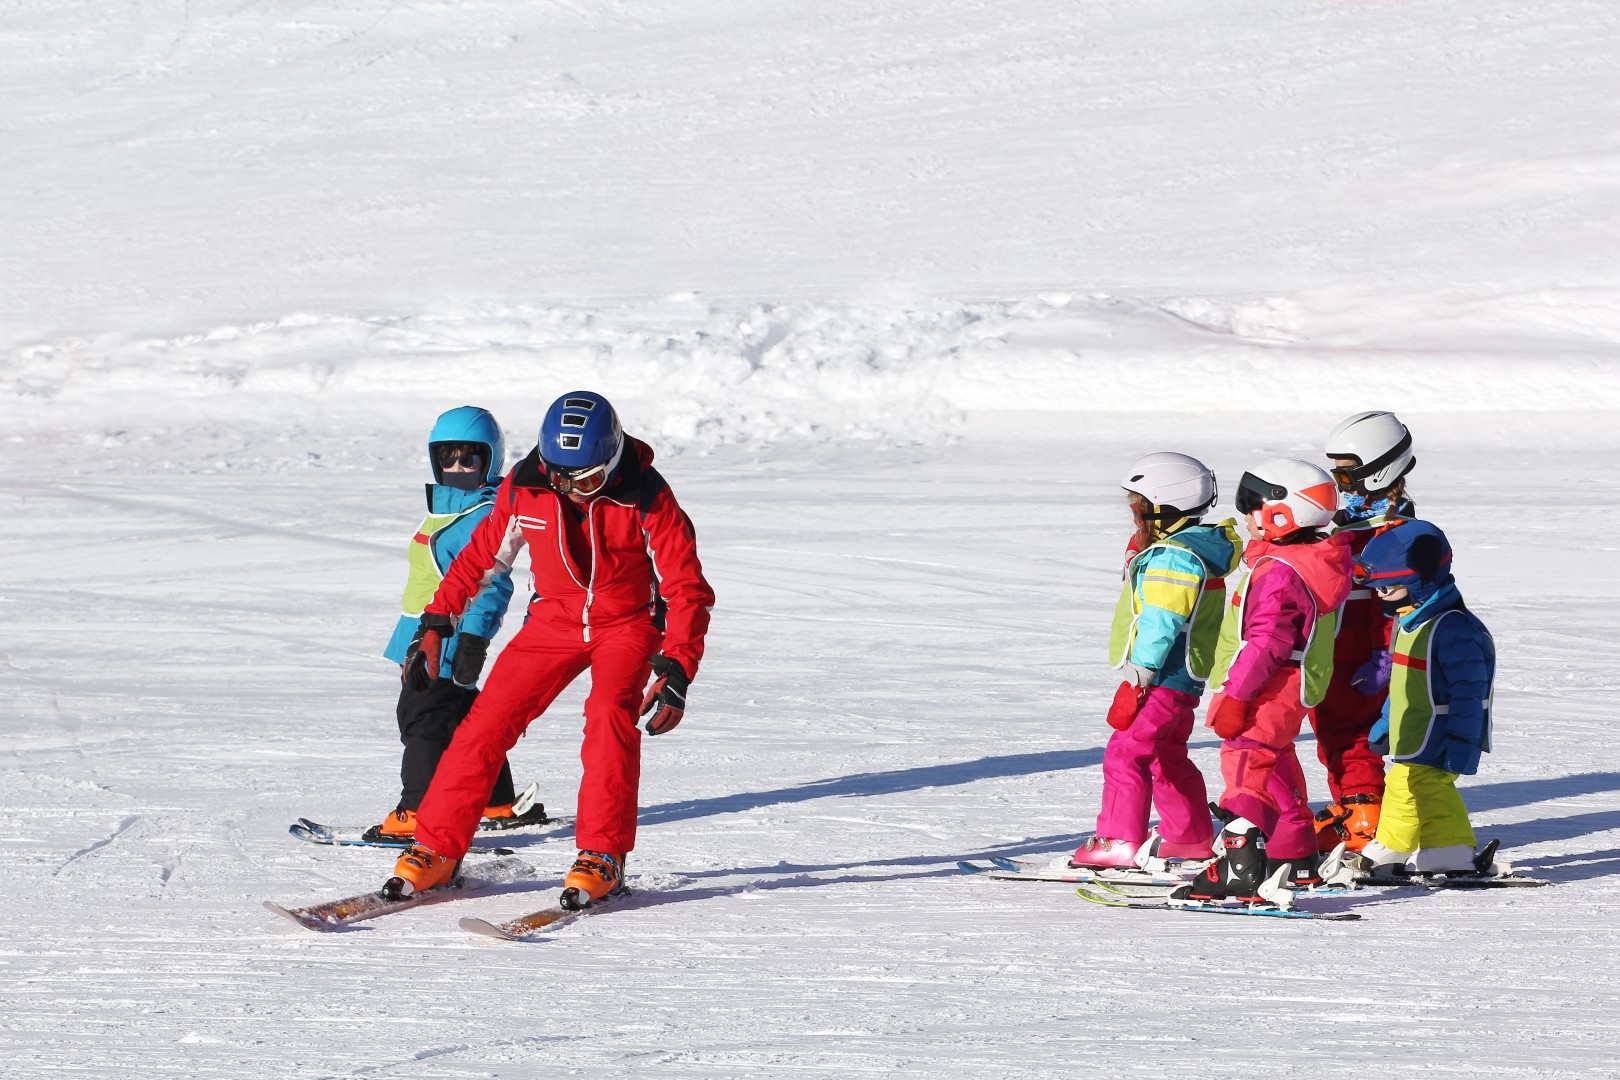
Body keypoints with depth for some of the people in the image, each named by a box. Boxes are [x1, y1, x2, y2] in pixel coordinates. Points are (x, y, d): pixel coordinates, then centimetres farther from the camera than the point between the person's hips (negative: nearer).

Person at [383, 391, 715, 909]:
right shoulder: (525, 486, -13)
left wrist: (676, 669, -28)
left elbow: (686, 588, -18)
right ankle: (436, 850, -2)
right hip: (554, 619, 3)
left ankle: (603, 857, -21)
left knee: (609, 716, -28)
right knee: (489, 719, -10)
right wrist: (436, 623, 3)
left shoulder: (646, 498, -22)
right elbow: (481, 555, 3)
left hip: (628, 623, -3)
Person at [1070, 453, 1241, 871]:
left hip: (1162, 678, -11)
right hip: (1184, 678, 11)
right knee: (1167, 757, 21)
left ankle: (1121, 842, -11)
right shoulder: (1198, 550, 15)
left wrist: (1137, 679, -23)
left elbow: (1159, 627, -23)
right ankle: (1191, 836, 31)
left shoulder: (1172, 557, -19)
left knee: (1125, 753, -10)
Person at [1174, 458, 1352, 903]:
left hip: (1273, 685, -11)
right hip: (1294, 687, 11)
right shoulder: (1314, 560, 10)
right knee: (1274, 766, 24)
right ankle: (1296, 859, 36)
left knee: (1248, 761, -18)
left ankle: (1240, 864, -32)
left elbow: (1266, 643, -27)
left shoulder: (1278, 573, -23)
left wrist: (1235, 694, -25)